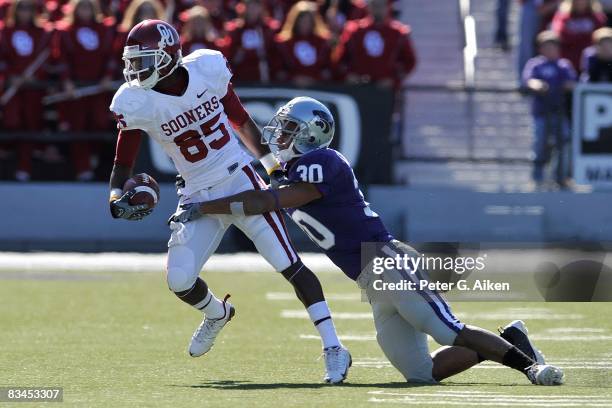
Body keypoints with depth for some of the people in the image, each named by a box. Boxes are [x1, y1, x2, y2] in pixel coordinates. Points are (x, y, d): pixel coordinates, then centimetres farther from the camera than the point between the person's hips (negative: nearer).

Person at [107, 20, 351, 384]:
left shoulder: (209, 68, -9)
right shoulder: (135, 102, -10)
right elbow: (123, 165, -4)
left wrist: (271, 161, 15)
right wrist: (117, 199, -24)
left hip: (240, 179, -2)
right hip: (199, 197, 2)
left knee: (290, 265, -9)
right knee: (179, 280, -7)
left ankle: (333, 348, -7)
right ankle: (217, 314, 29)